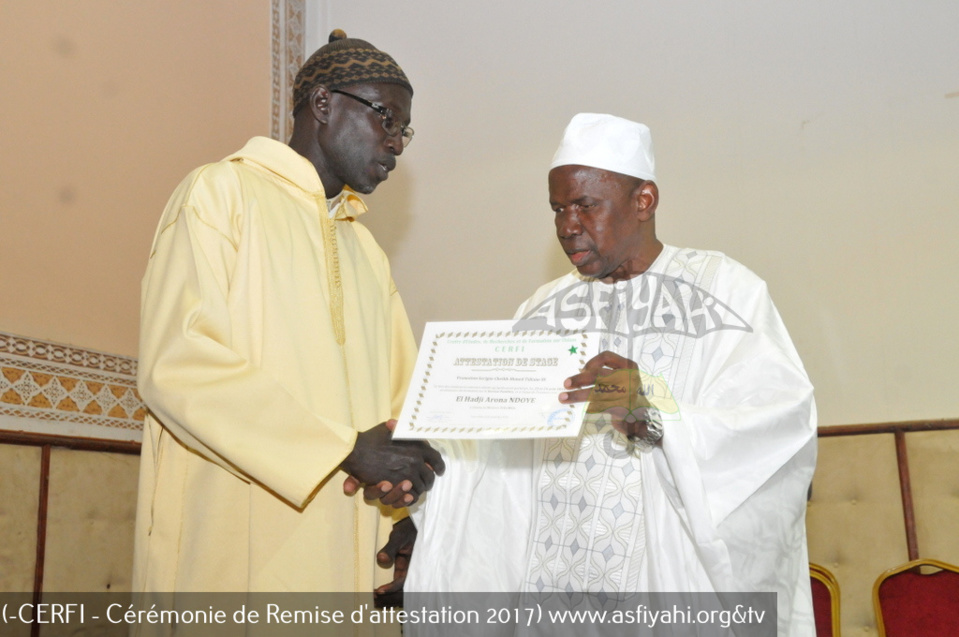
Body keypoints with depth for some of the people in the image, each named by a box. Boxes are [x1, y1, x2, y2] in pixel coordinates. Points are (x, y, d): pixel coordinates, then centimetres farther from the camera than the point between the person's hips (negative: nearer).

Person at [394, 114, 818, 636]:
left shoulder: (725, 291, -4)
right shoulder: (545, 310, 9)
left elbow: (782, 426, -18)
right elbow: (495, 450, 1)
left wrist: (652, 415, -31)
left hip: (672, 585, -4)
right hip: (549, 581, 4)